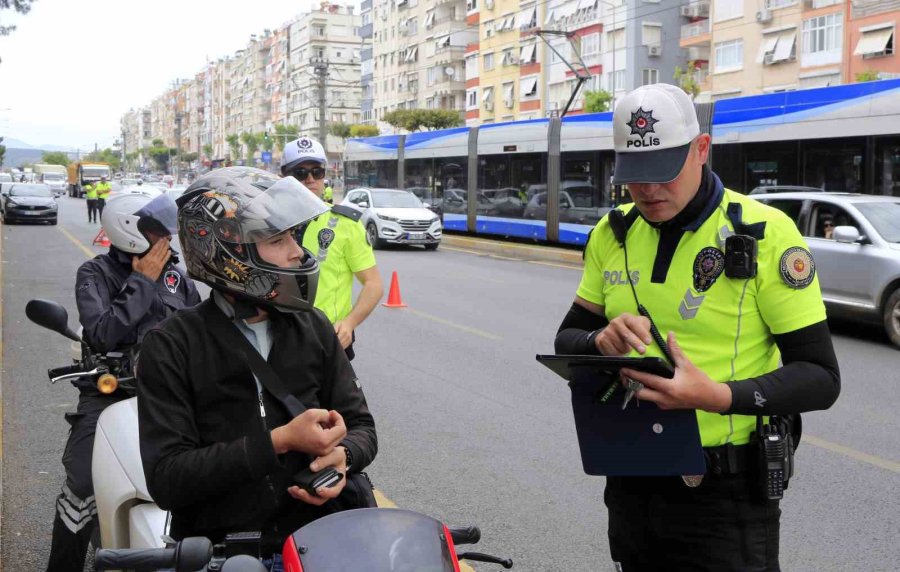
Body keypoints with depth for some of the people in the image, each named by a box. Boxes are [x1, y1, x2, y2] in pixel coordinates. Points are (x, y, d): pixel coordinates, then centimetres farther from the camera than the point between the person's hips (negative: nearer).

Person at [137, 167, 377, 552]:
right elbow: (166, 479, -13)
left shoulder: (313, 328, 8)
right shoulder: (170, 347, -6)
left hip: (315, 531, 4)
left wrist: (341, 455, -10)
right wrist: (280, 442, -20)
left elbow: (360, 425, 14)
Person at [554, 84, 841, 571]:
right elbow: (567, 342, 9)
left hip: (726, 495, -5)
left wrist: (720, 397, -29)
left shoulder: (765, 233, -12)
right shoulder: (613, 234, 4)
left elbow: (820, 377, -12)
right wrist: (601, 342, -15)